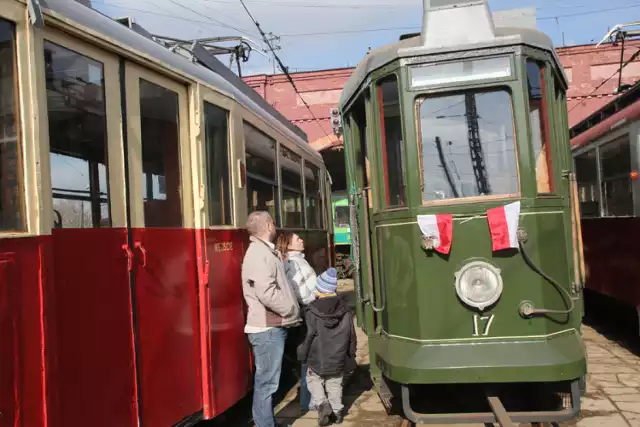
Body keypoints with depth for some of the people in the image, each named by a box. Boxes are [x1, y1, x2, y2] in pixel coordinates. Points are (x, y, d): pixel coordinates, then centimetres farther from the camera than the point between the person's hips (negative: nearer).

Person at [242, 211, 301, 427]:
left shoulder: (265, 251, 16)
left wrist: (290, 311, 13)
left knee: (267, 380, 17)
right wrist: (291, 311, -14)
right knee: (267, 381, -2)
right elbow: (267, 293, -25)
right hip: (267, 328, -10)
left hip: (272, 326, 10)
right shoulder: (259, 253, -17)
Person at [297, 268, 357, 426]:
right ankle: (337, 410, 20)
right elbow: (351, 337, 3)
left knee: (314, 380, 18)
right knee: (334, 384, 18)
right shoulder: (345, 312, -3)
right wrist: (350, 355, 16)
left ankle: (322, 404, 0)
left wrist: (302, 355, 1)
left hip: (317, 359, -3)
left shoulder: (313, 312, -16)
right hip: (338, 360, 3)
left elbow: (308, 337, -13)